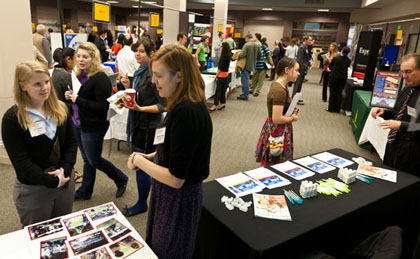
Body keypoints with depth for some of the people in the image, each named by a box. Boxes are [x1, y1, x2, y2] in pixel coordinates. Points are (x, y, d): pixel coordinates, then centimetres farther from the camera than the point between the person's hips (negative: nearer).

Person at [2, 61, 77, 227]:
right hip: (32, 189, -4)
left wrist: (65, 170, -14)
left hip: (65, 181, 4)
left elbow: (71, 142, 0)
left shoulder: (60, 109, 0)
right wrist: (53, 181, -19)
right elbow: (21, 161, -16)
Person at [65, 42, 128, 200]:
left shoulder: (100, 78, -21)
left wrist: (78, 99, -23)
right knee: (87, 159, 19)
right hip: (79, 123, 8)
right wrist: (70, 96, -1)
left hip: (93, 127, -8)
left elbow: (104, 107, -26)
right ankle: (85, 192, 35)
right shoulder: (80, 75, 6)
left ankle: (121, 180, 29)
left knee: (94, 160, 6)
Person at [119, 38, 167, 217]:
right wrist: (128, 87, 1)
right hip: (139, 124, 9)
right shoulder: (140, 72, 10)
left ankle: (142, 204, 22)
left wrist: (140, 108, -27)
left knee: (141, 165, 1)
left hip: (149, 127, -9)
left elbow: (163, 105, -19)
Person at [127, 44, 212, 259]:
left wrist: (139, 161, -15)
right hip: (170, 193, 9)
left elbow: (175, 179, -27)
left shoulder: (187, 112, -30)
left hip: (178, 198, -9)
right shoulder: (187, 105, 0)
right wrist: (150, 156, 2)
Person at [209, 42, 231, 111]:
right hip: (226, 73, 9)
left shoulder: (224, 56, -17)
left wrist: (216, 75, -10)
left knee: (218, 89, -9)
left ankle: (215, 105, -8)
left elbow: (220, 67, -17)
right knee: (223, 89, 13)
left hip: (222, 74, -9)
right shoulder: (228, 55, 10)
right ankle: (223, 103, 19)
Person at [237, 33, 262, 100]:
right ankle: (246, 93, 27)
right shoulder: (256, 45, 6)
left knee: (245, 80, -2)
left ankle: (244, 96, 1)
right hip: (252, 65, 7)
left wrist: (237, 56, -5)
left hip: (246, 65, -7)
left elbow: (242, 55, -24)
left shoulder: (246, 45, -16)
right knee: (247, 80, 19)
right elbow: (260, 55, 12)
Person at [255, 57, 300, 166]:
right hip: (278, 132, -10)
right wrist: (292, 118, -10)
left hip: (273, 129, 10)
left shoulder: (277, 85, 6)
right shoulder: (279, 91, -24)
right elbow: (277, 119, -27)